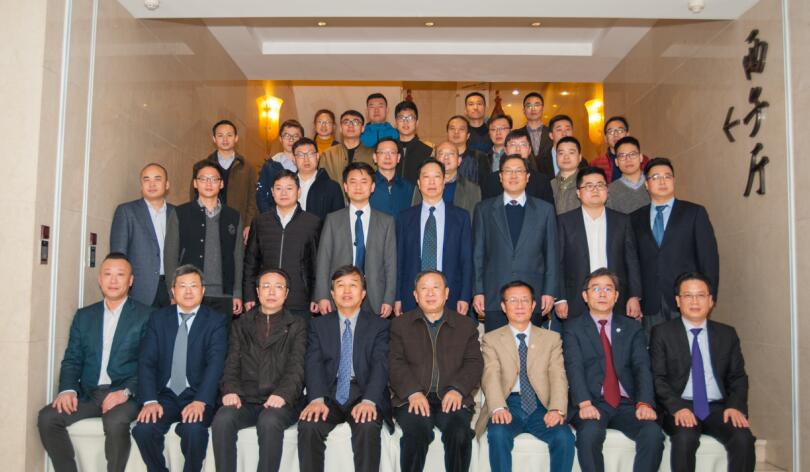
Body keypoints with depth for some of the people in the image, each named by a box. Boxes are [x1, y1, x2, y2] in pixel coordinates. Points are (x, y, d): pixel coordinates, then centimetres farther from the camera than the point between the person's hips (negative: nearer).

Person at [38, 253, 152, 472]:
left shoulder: (146, 316, 1)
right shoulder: (84, 315, 16)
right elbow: (72, 359, 12)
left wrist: (126, 392, -19)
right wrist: (68, 389, -7)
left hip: (125, 395, -4)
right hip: (88, 394, 5)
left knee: (115, 422, -34)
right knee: (47, 417, -19)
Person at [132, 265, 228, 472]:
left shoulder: (215, 321, 1)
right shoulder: (158, 318, 8)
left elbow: (215, 364, -11)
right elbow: (146, 361, 0)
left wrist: (200, 401, -26)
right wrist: (150, 400, -15)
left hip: (198, 396, -2)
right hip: (165, 395, 3)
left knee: (193, 429, -31)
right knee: (143, 428, -25)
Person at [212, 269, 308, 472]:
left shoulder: (297, 326, 12)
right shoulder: (241, 325, 20)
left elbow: (297, 367, -1)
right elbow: (232, 363, 10)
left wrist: (282, 394, -19)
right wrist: (230, 390, -10)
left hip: (280, 402, -2)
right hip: (245, 401, 2)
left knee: (269, 422, -35)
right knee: (222, 419, -30)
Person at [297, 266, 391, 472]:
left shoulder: (378, 325, 9)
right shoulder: (318, 324, 14)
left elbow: (380, 365, -5)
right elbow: (314, 363, -1)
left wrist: (368, 400, -24)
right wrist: (317, 399, -20)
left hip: (363, 393, -1)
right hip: (329, 393, 2)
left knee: (368, 427, -32)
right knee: (308, 426, -28)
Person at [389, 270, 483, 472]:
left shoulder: (467, 325, 17)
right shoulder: (400, 324, 16)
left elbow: (474, 363, 7)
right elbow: (396, 363, 4)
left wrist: (458, 390, -12)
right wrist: (413, 393, -13)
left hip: (452, 398, 1)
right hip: (413, 398, 0)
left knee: (460, 433, -30)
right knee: (417, 431, -31)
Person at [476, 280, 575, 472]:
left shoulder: (552, 338, 15)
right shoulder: (491, 339, 11)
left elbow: (558, 376, 3)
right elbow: (491, 376, -4)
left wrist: (556, 409, -17)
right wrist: (498, 408, -24)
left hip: (541, 406, 1)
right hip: (509, 405, -1)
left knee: (564, 438, -27)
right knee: (497, 435, -32)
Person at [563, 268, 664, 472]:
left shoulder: (632, 328, 16)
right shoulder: (573, 328, 8)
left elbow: (642, 367, 3)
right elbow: (574, 367, -7)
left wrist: (644, 403, -16)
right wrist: (585, 403, -24)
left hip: (627, 404, 3)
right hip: (592, 404, -2)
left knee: (653, 433, -26)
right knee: (590, 433, -33)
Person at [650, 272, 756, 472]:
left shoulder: (727, 334, 14)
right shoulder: (662, 333, 4)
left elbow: (738, 377, 12)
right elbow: (657, 378, -2)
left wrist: (736, 406, -7)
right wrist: (677, 408, -17)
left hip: (719, 408, 3)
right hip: (680, 408, -3)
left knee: (744, 439, -25)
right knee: (685, 438, -32)